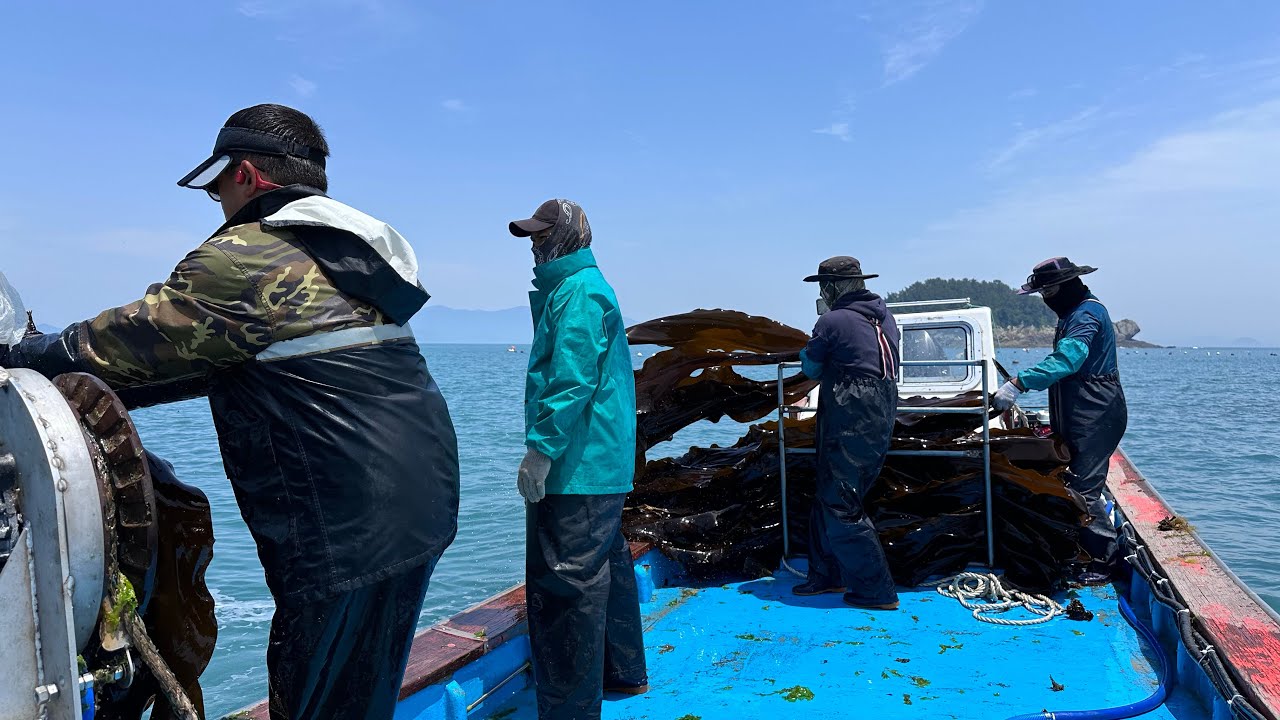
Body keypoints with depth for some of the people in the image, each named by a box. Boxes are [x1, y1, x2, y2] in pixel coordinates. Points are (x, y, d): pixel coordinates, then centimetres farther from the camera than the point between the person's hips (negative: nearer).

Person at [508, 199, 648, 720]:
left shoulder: (577, 292, -13)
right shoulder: (587, 287, 20)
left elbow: (571, 380, -23)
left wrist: (540, 450, -23)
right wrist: (546, 446, 26)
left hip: (576, 467, -11)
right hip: (603, 464, 11)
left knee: (564, 584, -7)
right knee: (605, 568, 20)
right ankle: (623, 671, 35)